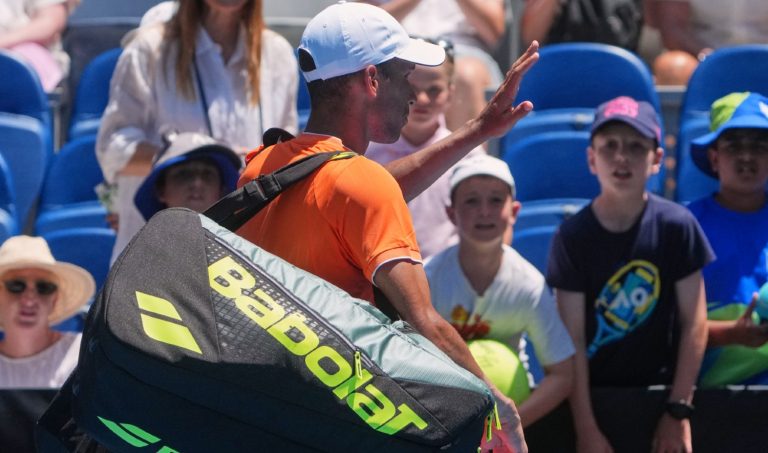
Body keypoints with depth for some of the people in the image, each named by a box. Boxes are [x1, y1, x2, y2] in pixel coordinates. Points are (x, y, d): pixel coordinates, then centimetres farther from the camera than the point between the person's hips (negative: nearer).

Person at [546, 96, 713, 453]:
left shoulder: (677, 226, -6)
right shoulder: (573, 235, -7)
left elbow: (694, 323, -4)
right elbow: (573, 338, -9)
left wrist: (678, 411, -8)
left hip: (660, 391, 0)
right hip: (592, 393, 0)